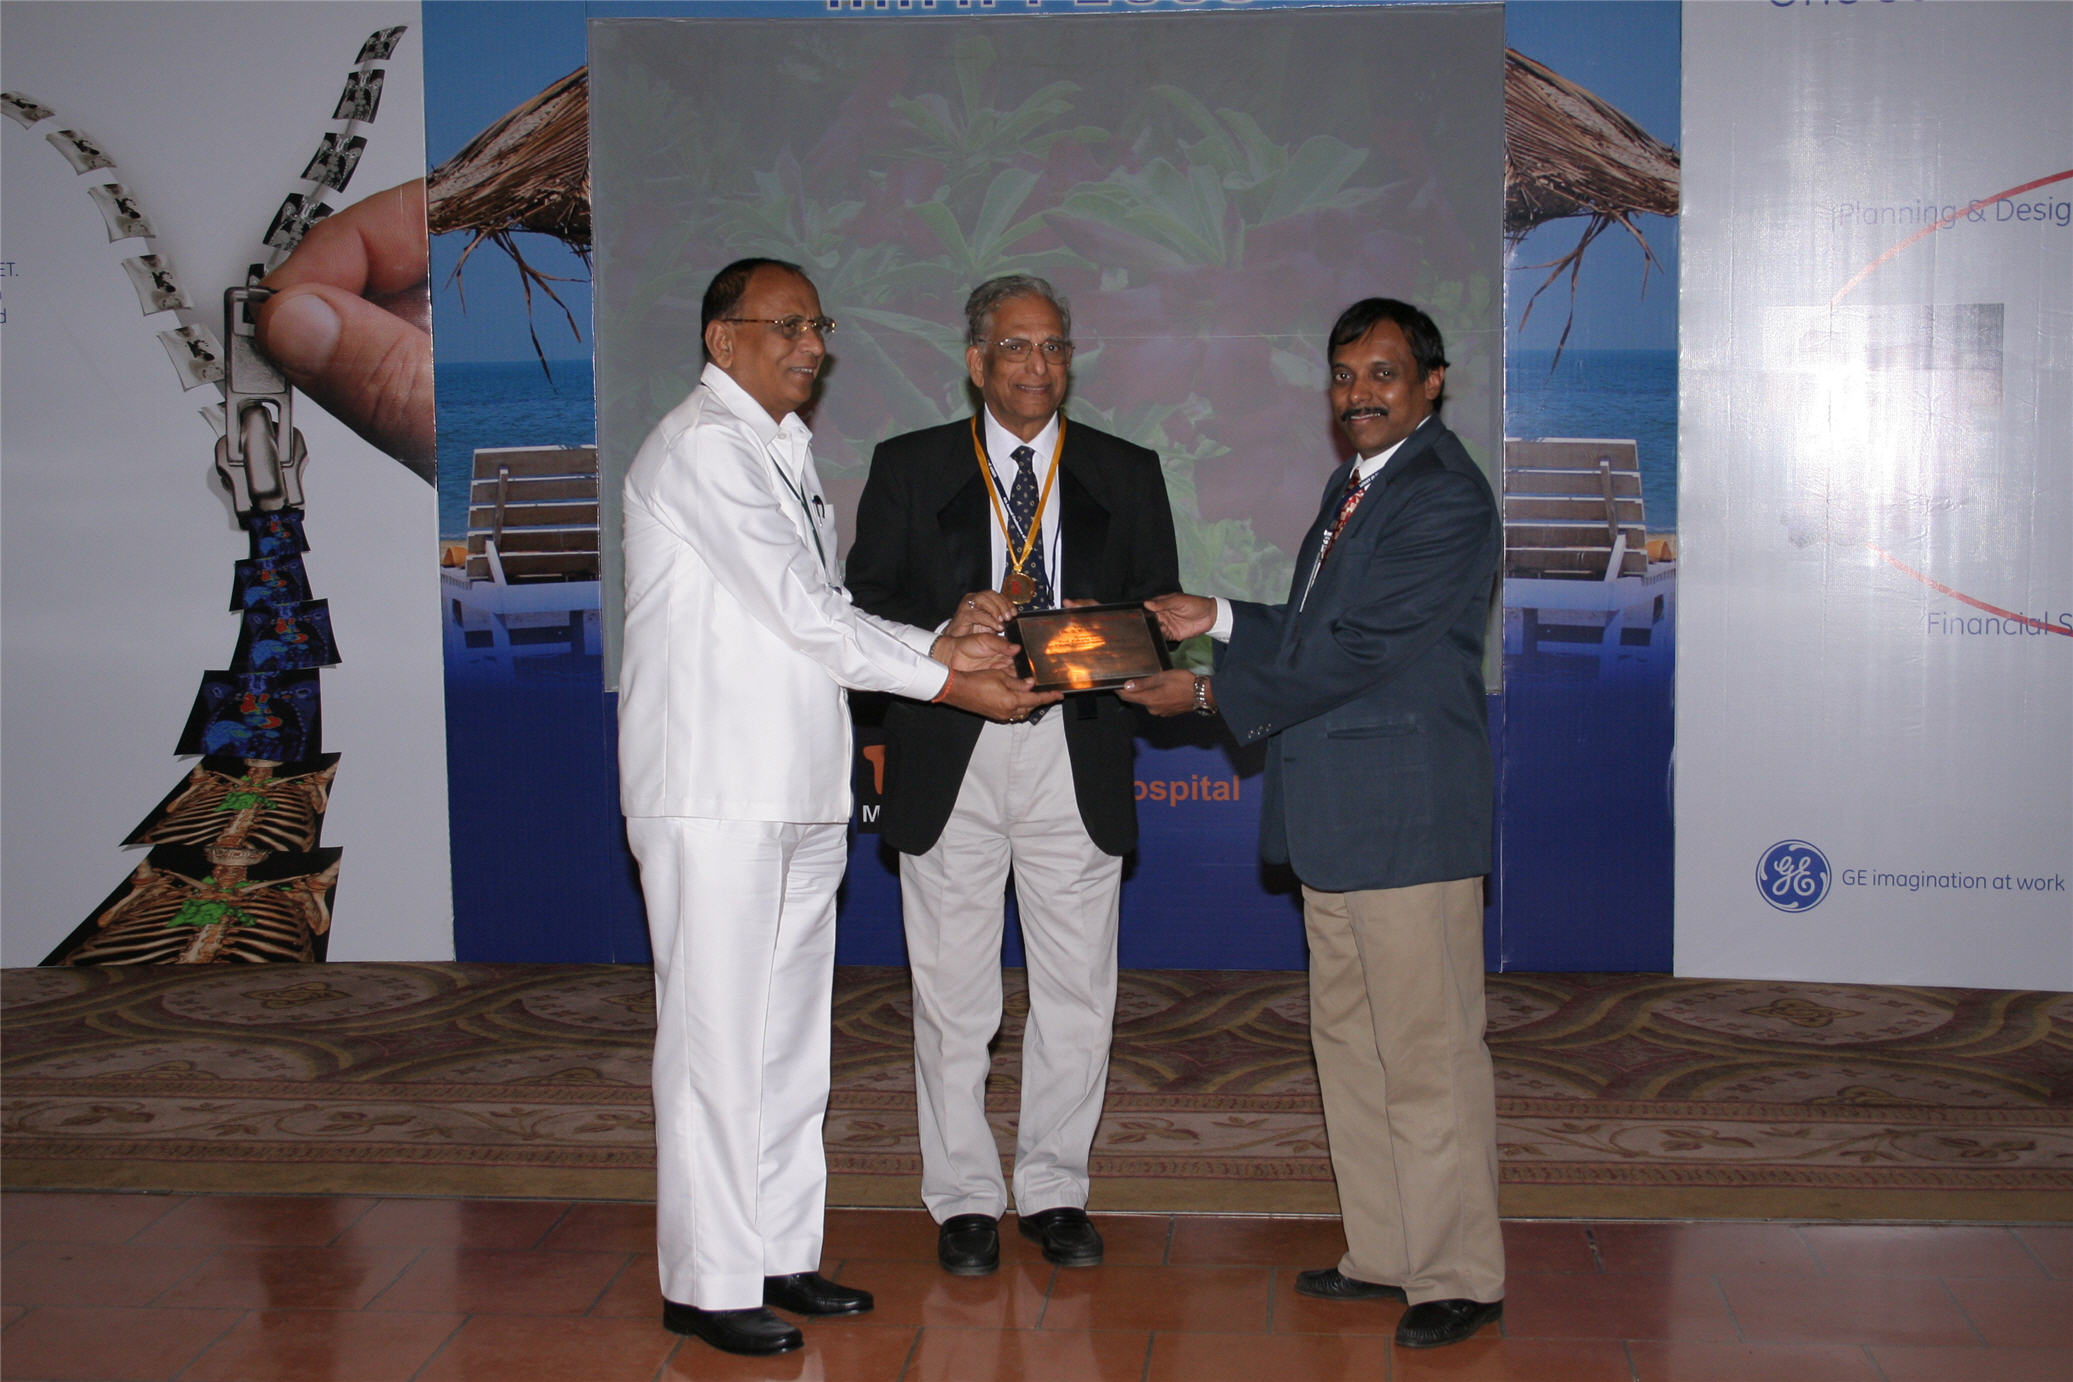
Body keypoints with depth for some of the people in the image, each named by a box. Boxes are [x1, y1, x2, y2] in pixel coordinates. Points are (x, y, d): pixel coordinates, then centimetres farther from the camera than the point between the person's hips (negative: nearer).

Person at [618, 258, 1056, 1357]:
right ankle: (708, 1283, 6)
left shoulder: (784, 452, 19)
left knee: (789, 1033, 13)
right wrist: (946, 681, -11)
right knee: (717, 1038, -3)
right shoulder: (702, 445, -10)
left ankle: (780, 1256, 23)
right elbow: (801, 612, -15)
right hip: (716, 793, -9)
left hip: (799, 791, 9)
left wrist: (940, 646, 2)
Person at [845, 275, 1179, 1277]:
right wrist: (947, 624, -17)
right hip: (950, 755, -1)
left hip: (1077, 755, 1)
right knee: (952, 994, 5)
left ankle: (1055, 1189, 22)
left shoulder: (1127, 475, 10)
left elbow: (1160, 612, 8)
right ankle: (963, 1198, 19)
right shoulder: (908, 469, 7)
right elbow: (865, 605, 2)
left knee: (1076, 989, 7)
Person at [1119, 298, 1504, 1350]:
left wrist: (1212, 695, -13)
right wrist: (1213, 620, 10)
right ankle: (1384, 1253, 28)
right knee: (1349, 1042, 16)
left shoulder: (1446, 500, -14)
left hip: (1408, 820, -10)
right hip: (1334, 820, 10)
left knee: (1427, 1055, -2)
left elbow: (1355, 650, -19)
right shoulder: (1351, 485, 17)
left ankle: (1459, 1278, 10)